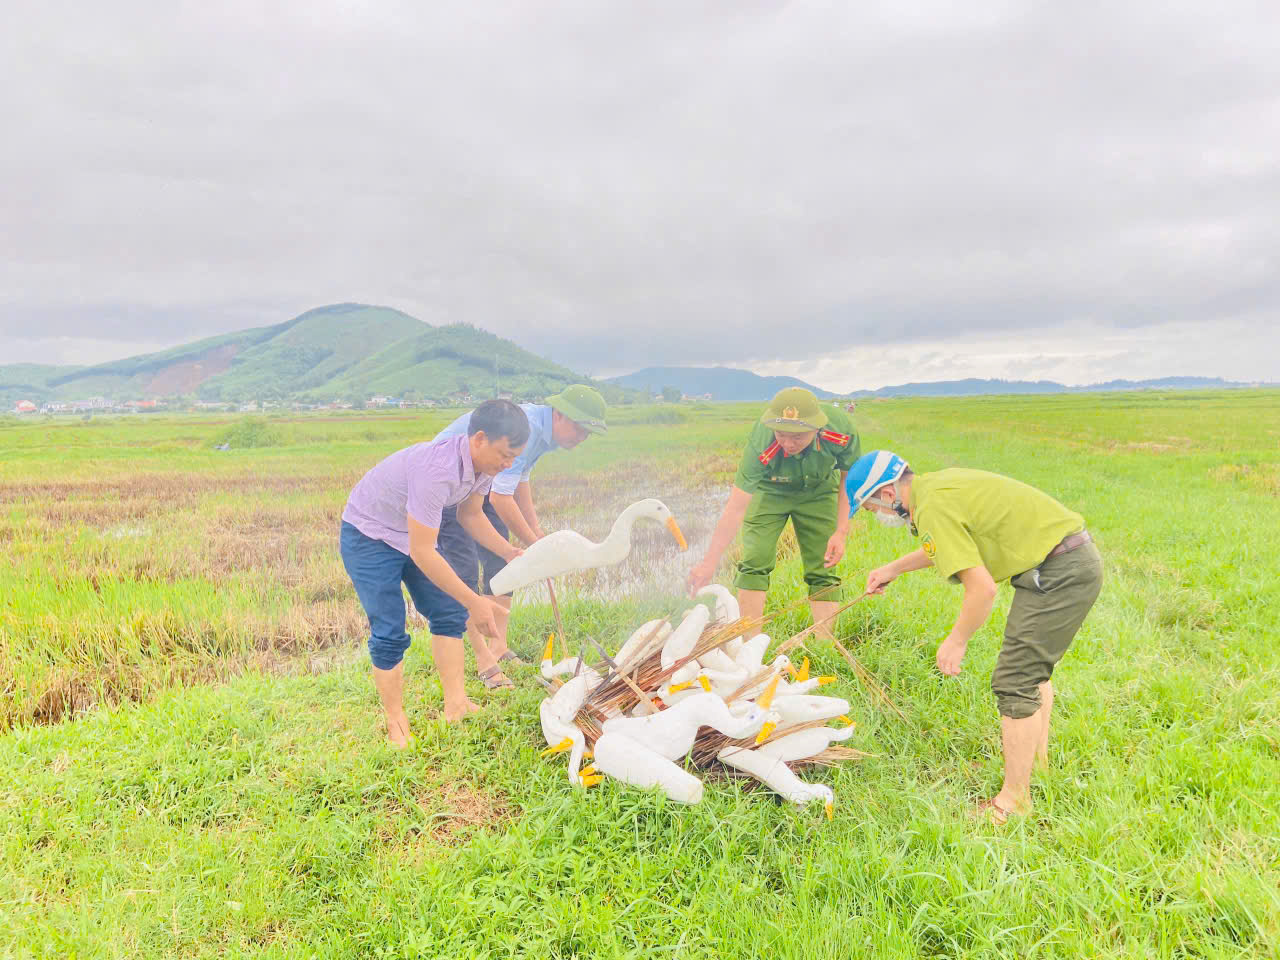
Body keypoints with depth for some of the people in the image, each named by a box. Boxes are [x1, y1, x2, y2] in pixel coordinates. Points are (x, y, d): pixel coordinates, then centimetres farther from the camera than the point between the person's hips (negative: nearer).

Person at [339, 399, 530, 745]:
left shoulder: (483, 463, -12)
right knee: (390, 635, -7)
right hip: (368, 536, -8)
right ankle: (395, 723, 9)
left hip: (412, 532, 8)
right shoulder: (437, 469, -39)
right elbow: (421, 552, -36)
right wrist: (474, 601, -32)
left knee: (448, 614, 4)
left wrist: (511, 554, -7)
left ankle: (456, 704, 11)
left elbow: (471, 515, 6)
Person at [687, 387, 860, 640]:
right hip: (769, 491, -1)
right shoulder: (760, 446, -39)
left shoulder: (841, 431, -34)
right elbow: (736, 507, -38)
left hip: (818, 491, 2)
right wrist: (709, 562, -43)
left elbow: (849, 477, -13)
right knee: (755, 564, -11)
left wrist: (841, 532, -19)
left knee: (823, 570, -4)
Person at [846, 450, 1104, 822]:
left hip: (1059, 574, -11)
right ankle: (1036, 762, 42)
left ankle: (1015, 800, 4)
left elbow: (982, 588, -24)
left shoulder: (933, 509, -20)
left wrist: (956, 641, -9)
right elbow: (958, 544, 31)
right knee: (1034, 666, 25)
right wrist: (895, 568, 29)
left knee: (1015, 683, -6)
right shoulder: (939, 482, 11)